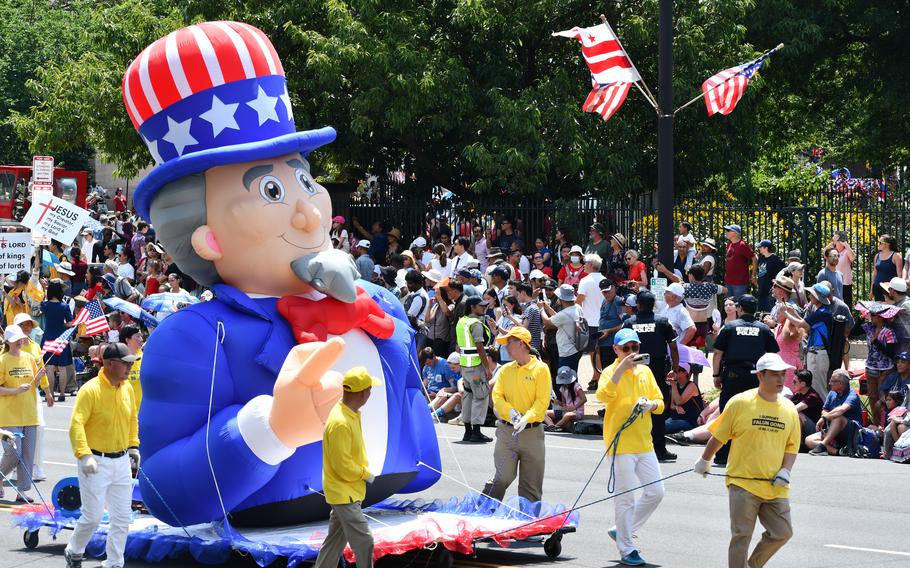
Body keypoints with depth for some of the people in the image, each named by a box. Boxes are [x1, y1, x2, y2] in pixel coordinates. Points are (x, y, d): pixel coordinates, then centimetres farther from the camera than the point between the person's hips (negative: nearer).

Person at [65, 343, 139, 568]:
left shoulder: (127, 388, 5)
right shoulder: (90, 390, -16)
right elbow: (76, 424, -21)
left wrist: (133, 446, 16)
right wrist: (84, 455, -29)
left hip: (122, 462, 6)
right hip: (96, 463, -6)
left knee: (122, 518, 6)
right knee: (93, 516, -2)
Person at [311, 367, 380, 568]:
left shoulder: (352, 414, 5)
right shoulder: (340, 423, -28)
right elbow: (343, 466, -24)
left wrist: (363, 471, 4)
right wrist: (366, 475, -11)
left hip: (347, 491, 10)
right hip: (344, 493, -10)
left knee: (336, 539, 17)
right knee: (363, 540, -6)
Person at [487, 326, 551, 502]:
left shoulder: (540, 369, -2)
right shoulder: (505, 370, 9)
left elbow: (543, 400, -8)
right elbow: (497, 397, 2)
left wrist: (526, 419, -22)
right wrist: (511, 413, -16)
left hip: (532, 432, -2)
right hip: (506, 431, 2)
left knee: (531, 483, 3)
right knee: (503, 477, -8)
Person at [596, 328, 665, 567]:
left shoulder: (645, 372, 11)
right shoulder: (611, 372, -6)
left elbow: (660, 402, 13)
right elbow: (603, 396, -26)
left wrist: (651, 404, -10)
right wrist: (621, 368, -33)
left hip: (644, 442, 6)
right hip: (621, 443, -6)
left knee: (656, 492, 8)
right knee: (625, 497, -2)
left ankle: (622, 531, 24)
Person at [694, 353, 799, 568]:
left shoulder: (789, 409, 6)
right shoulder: (740, 403, -5)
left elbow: (792, 446, 13)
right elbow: (719, 436, 5)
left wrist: (786, 470, -3)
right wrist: (705, 460, 15)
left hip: (775, 487, 4)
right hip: (743, 483, -4)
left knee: (782, 533, 3)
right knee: (741, 537, -3)